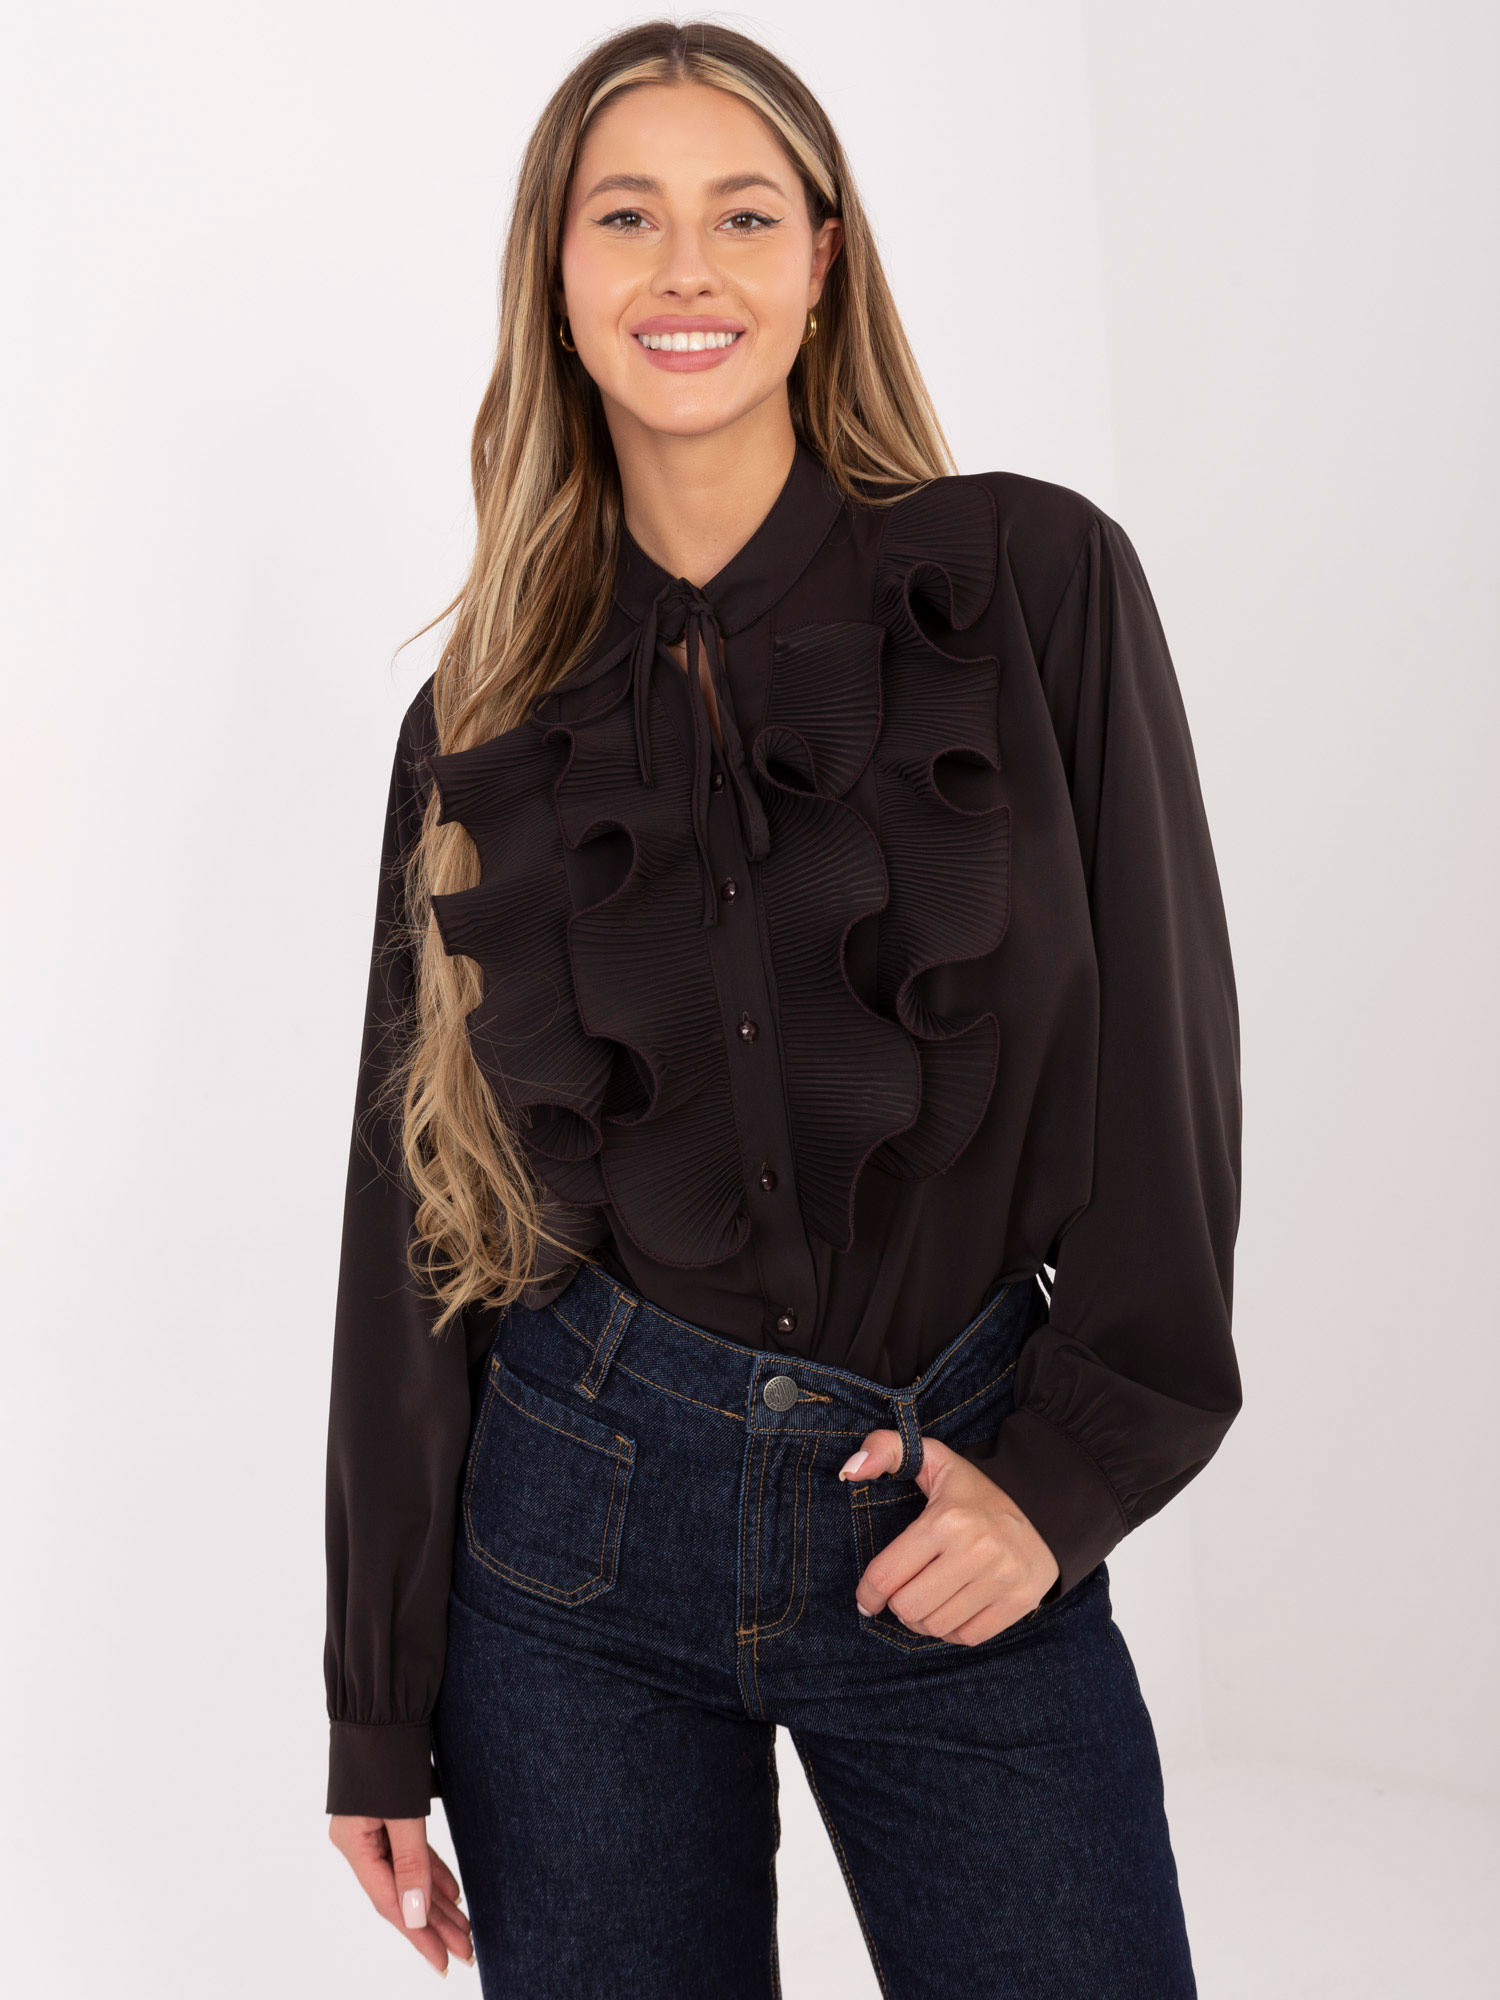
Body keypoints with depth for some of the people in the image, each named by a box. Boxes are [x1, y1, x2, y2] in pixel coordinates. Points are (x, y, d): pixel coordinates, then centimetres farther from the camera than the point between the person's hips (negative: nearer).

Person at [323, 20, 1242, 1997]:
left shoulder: (1037, 580, -2)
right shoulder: (490, 709, 3)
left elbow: (1165, 1038, -1)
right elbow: (411, 1199, 4)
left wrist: (1072, 1464, -8)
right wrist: (381, 1706, 5)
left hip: (962, 1523, -1)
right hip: (582, 1514, 2)